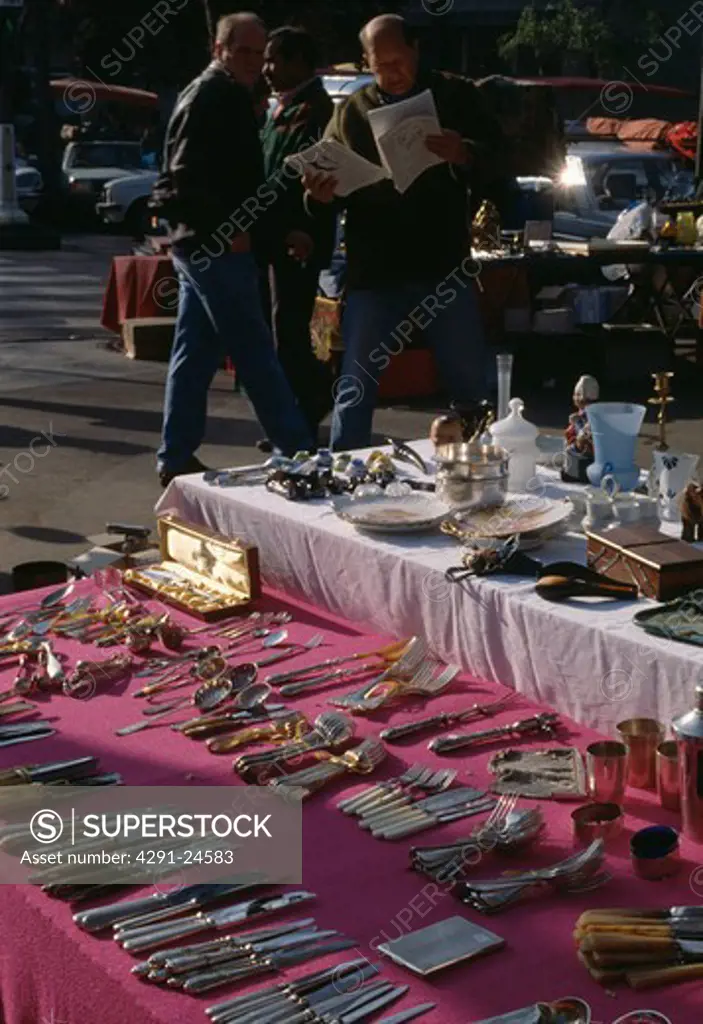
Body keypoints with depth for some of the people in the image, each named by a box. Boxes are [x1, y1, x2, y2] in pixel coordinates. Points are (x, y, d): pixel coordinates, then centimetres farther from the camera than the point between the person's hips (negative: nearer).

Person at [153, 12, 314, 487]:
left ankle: (177, 458, 15)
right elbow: (187, 176, -22)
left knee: (195, 355, 11)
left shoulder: (219, 95, 19)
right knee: (256, 355, -6)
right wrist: (224, 229, -22)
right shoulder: (215, 97, -13)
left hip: (203, 245, 10)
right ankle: (298, 454, -1)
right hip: (219, 247, -10)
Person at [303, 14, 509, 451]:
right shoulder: (351, 112, 9)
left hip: (444, 267, 0)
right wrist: (319, 194, -16)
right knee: (355, 389, 2)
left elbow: (499, 160, 0)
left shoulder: (456, 96, 6)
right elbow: (327, 187, 9)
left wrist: (465, 155, -22)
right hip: (374, 272, 1)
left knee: (472, 387, 10)